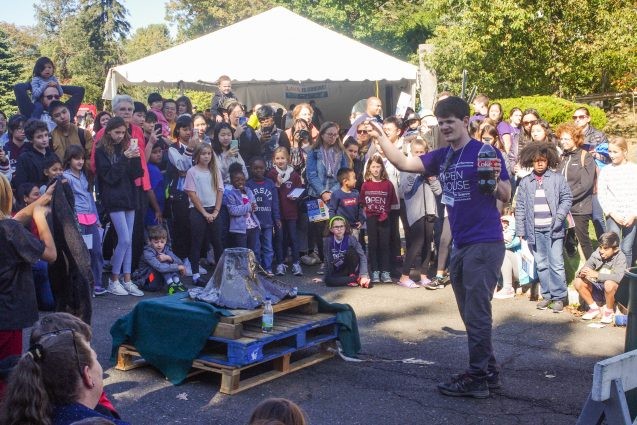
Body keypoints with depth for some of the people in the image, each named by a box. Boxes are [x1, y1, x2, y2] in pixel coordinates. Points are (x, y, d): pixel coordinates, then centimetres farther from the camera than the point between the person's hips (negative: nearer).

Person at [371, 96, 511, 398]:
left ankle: (477, 378, 6)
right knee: (471, 314, 15)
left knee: (477, 313, -3)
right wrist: (381, 137, -1)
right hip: (460, 246, 8)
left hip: (484, 245, -8)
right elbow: (404, 163, 9)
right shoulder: (442, 156, 11)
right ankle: (488, 371, 27)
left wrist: (494, 180, -29)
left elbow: (506, 197, -9)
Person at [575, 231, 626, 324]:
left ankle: (609, 311, -8)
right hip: (597, 289, 5)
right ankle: (594, 308, 3)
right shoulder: (596, 255, -5)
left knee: (609, 283, -38)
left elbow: (618, 277, -32)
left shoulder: (620, 257, -17)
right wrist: (581, 273, -32)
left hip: (614, 292, -5)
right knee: (577, 282, -18)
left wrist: (596, 275, -40)